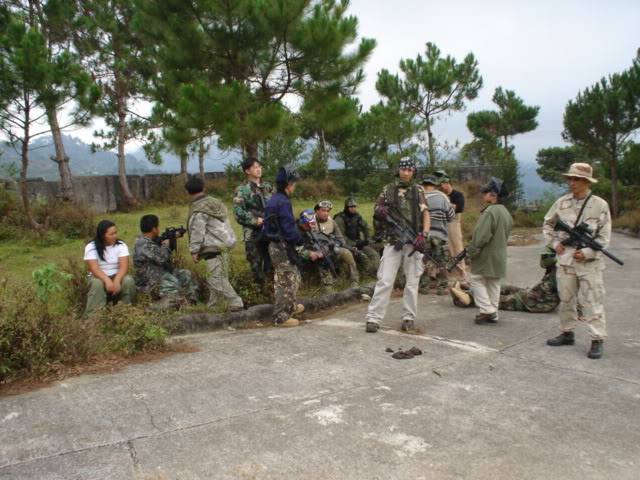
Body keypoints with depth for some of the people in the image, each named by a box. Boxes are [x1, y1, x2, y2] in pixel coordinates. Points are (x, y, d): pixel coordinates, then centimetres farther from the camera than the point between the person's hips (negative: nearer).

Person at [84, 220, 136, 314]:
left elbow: (124, 266, -16)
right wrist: (107, 281, -37)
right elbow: (94, 268, -20)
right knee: (97, 283, -35)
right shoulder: (91, 247, -8)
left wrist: (116, 281, -36)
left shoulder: (121, 245, -5)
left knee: (128, 280, -30)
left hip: (117, 276, 1)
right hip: (99, 277, -1)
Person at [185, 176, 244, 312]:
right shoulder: (216, 202, 15)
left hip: (214, 248, -10)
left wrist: (194, 251, -9)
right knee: (216, 278, 16)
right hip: (225, 245, 10)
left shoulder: (198, 210, -12)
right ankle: (212, 305, 24)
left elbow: (197, 232, -15)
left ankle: (235, 303, -12)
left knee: (216, 278, -9)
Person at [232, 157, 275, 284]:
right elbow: (238, 212, -13)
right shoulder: (242, 190, -5)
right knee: (256, 263, 4)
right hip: (253, 233, -4)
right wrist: (255, 220, -21)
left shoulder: (268, 187, 11)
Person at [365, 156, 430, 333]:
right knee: (384, 280, -5)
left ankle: (408, 317, 15)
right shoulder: (388, 189, 9)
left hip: (413, 243, 1)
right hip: (393, 242, -1)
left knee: (412, 282, 5)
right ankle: (373, 318, -3)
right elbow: (377, 208, 14)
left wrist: (423, 235, -15)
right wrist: (379, 211, -12)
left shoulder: (418, 191, 9)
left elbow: (426, 214, 1)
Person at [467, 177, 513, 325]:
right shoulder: (506, 212, 10)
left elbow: (482, 236, -23)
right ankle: (493, 314, 20)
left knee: (477, 280, 3)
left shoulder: (489, 211, -20)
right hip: (500, 255, 9)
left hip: (486, 256, -9)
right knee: (494, 284, 14)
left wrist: (471, 251, -13)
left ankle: (486, 310, -3)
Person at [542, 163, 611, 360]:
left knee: (592, 301, -4)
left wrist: (587, 252, -14)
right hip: (565, 259, 4)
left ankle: (598, 341, 3)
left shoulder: (600, 205, -4)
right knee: (566, 299, 13)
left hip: (589, 261, -4)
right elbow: (547, 223, 18)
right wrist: (554, 243, 6)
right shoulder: (562, 203, 5)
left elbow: (604, 237, -5)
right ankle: (567, 334, 26)